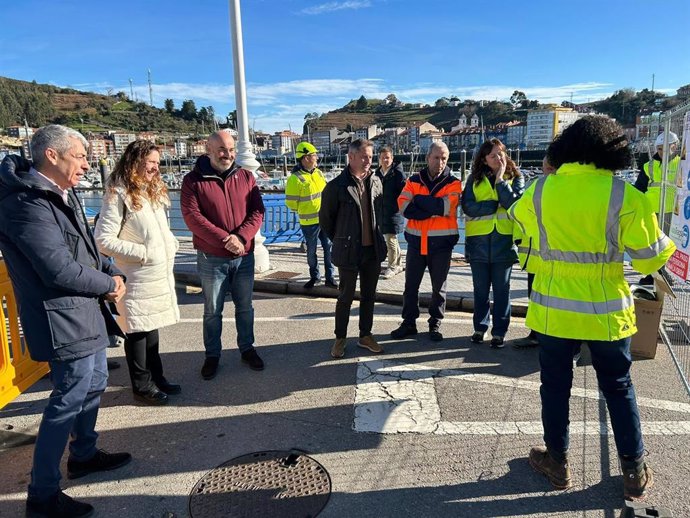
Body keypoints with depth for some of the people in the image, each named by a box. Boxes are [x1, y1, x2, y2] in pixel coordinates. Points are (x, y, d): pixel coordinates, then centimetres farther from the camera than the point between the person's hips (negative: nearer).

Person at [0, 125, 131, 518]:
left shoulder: (63, 194, 8)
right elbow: (61, 271, -26)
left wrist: (113, 273, -2)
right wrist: (110, 285, -11)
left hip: (88, 312, 10)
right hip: (64, 319, -10)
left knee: (95, 384, 22)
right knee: (69, 401, 0)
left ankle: (84, 455, 43)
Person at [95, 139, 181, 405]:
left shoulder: (154, 189, 12)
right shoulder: (118, 194, -14)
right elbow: (103, 240, -17)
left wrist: (172, 243, 6)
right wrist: (142, 253, -17)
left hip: (161, 273, 8)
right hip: (137, 277, -8)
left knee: (152, 327, 18)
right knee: (138, 331, 5)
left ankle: (156, 377, 31)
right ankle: (142, 386, 19)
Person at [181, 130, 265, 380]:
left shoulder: (246, 177, 3)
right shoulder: (193, 180, -6)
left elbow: (257, 211, -3)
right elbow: (192, 216, -15)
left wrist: (240, 237, -18)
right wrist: (224, 239, -20)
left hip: (244, 256, 3)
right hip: (211, 258, -2)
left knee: (245, 307, 15)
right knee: (212, 311, 10)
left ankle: (247, 348, 31)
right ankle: (212, 355, 26)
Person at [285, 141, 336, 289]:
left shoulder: (318, 172, 6)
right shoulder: (295, 178, -16)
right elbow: (291, 203, -12)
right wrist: (305, 211, 1)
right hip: (309, 222, -5)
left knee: (329, 248, 6)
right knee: (311, 251, 10)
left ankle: (330, 277, 16)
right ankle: (314, 276, 28)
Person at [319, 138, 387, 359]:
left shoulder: (375, 181, 3)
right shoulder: (337, 186, -11)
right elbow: (325, 218, -1)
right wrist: (340, 240, 7)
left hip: (373, 249, 5)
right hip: (349, 252, -4)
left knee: (369, 296, 14)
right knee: (346, 297, 7)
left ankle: (365, 335, 29)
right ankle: (340, 338, 23)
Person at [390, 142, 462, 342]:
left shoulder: (453, 183, -1)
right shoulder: (413, 181, 4)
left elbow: (447, 206, -20)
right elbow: (403, 206, -12)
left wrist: (419, 200, -12)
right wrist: (435, 209, -17)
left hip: (441, 242, -2)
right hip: (416, 240, 2)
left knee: (438, 286, 10)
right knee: (411, 284, 8)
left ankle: (435, 324, 24)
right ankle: (409, 323, 21)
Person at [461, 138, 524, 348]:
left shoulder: (515, 178, 5)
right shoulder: (475, 179, 5)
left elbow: (515, 204, -12)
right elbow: (468, 207, -8)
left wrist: (500, 180, -12)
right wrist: (497, 204, -11)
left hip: (504, 240, -1)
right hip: (478, 241, 1)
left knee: (501, 289, 7)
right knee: (480, 288, 11)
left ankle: (499, 331, 17)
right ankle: (480, 327, 24)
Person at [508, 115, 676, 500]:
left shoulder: (540, 191, -7)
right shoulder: (625, 195, -13)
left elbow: (518, 216, 15)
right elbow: (650, 257, -7)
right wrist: (666, 247, 15)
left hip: (554, 308, 1)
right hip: (606, 311, 0)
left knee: (556, 387, 16)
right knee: (619, 389, 19)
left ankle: (558, 463, 31)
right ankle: (635, 471, 31)